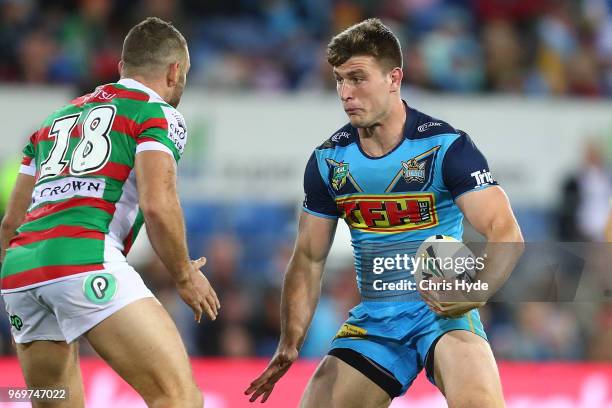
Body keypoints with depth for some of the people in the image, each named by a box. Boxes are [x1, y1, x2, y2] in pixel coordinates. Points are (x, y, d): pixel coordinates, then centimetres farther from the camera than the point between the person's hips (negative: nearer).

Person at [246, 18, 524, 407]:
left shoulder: (445, 146, -12)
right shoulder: (329, 160, 4)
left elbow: (506, 233, -19)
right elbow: (309, 258, 11)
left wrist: (476, 292, -38)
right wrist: (290, 345, 1)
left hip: (443, 309, -5)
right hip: (374, 320, 5)